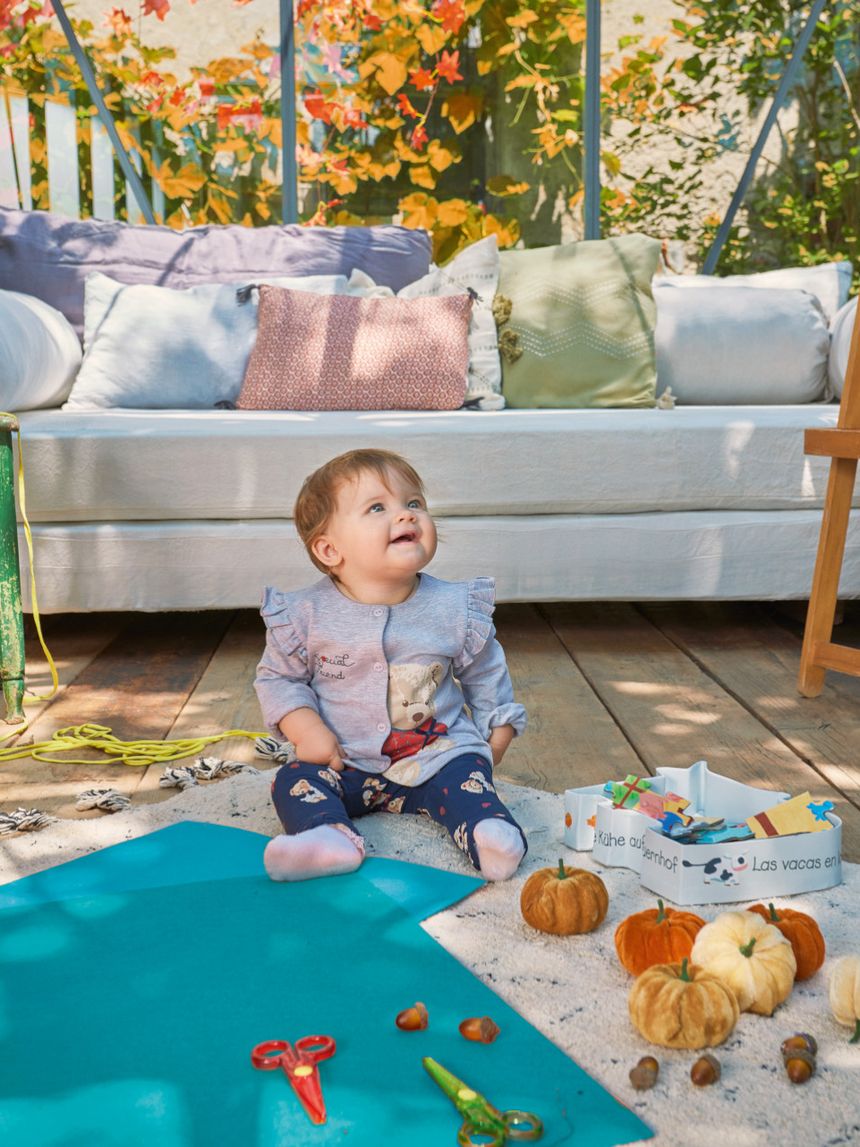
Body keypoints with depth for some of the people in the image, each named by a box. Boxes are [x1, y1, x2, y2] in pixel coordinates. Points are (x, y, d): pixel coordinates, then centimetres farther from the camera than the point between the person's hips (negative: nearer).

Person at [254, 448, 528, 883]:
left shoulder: (455, 608, -5)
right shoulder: (307, 615, -9)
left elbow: (485, 675, 9)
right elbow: (278, 678, 1)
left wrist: (494, 744, 4)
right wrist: (307, 733, -13)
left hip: (439, 753, 0)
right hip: (344, 762, 0)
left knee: (467, 777, -25)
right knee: (295, 779, -20)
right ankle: (329, 836, -41)